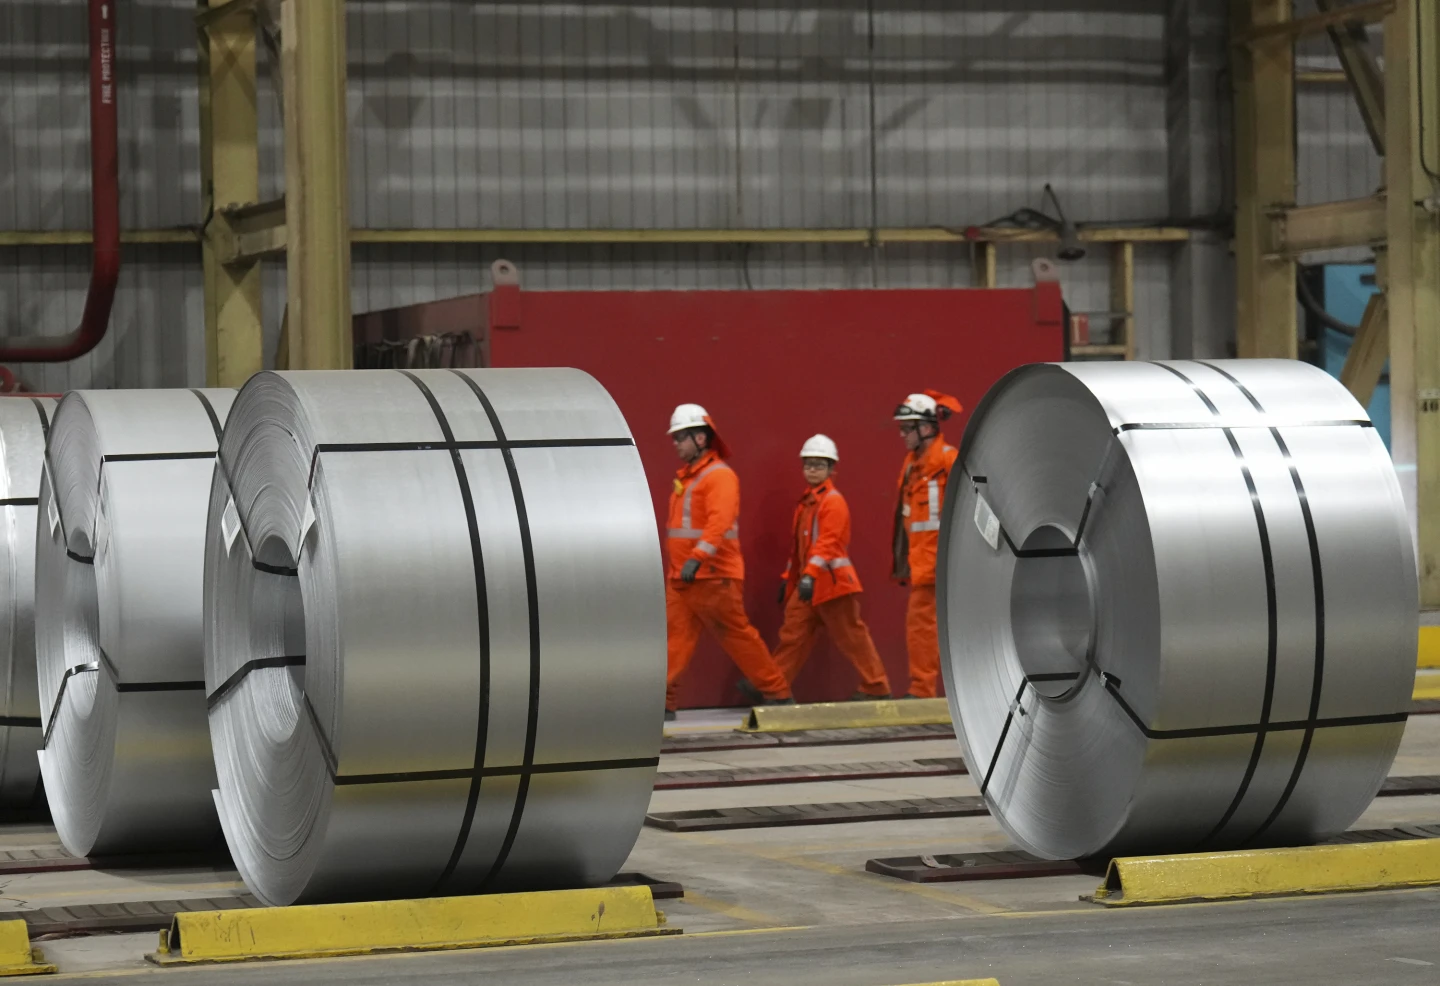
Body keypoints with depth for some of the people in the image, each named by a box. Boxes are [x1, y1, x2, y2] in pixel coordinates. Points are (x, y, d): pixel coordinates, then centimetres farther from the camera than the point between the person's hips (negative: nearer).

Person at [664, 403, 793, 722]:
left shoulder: (720, 475, -11)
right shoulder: (685, 477, 17)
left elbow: (719, 522, -25)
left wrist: (697, 558, -34)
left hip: (714, 577, -8)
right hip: (681, 577, 8)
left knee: (737, 635, -1)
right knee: (673, 636, -1)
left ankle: (777, 694, 9)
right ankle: (661, 702, -5)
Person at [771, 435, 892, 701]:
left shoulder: (833, 501, -11)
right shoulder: (806, 503, 17)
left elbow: (828, 542, -22)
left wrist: (810, 574, -31)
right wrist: (789, 577, 21)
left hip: (831, 581, -8)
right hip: (808, 582, 8)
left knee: (851, 636, -2)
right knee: (793, 633, 4)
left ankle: (877, 687, 6)